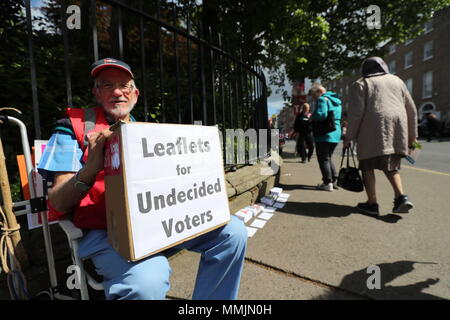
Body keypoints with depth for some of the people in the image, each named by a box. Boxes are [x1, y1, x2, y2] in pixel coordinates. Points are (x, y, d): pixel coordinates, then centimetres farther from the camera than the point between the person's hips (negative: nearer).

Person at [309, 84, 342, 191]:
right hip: (336, 134, 9)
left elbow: (321, 115, -24)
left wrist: (312, 117, -5)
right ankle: (334, 180, 19)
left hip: (324, 135, -9)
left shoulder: (323, 99, -10)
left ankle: (327, 183, 1)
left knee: (323, 159, -1)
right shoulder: (336, 101, 20)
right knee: (328, 158, 19)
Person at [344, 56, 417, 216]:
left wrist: (349, 136, -1)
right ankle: (401, 196, -1)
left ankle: (372, 203, 0)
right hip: (397, 126, 5)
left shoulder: (361, 84, 8)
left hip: (372, 128, -5)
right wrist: (412, 134, 24)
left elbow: (356, 112, -5)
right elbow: (411, 109, 19)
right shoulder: (396, 80, 22)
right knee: (391, 165, 16)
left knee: (368, 166, 2)